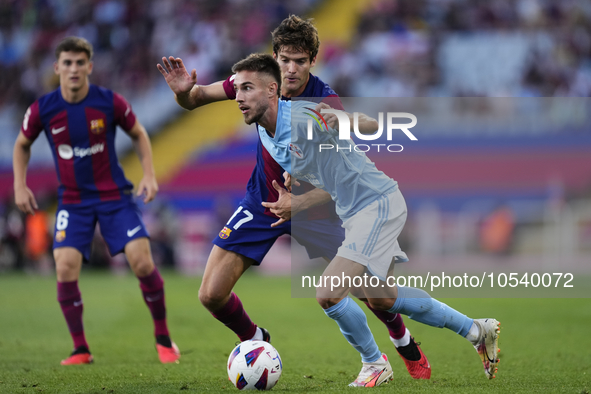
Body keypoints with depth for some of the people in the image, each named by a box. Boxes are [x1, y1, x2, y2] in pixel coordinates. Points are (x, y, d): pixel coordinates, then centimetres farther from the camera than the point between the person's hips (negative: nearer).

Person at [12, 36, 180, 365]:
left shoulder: (110, 102, -10)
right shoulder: (43, 109, -8)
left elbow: (139, 134, 7)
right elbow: (22, 145, 11)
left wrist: (149, 175, -4)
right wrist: (20, 186, 1)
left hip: (115, 195, -1)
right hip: (73, 200, 1)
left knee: (142, 261, -13)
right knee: (66, 267, -16)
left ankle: (163, 338, 7)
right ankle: (80, 350, -2)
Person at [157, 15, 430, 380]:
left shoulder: (326, 103, -25)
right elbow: (194, 100, -3)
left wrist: (300, 203, -44)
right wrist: (184, 91, -27)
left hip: (315, 205, -2)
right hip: (263, 201, 3)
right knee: (211, 295, -9)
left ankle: (406, 344, 31)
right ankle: (256, 343, 22)